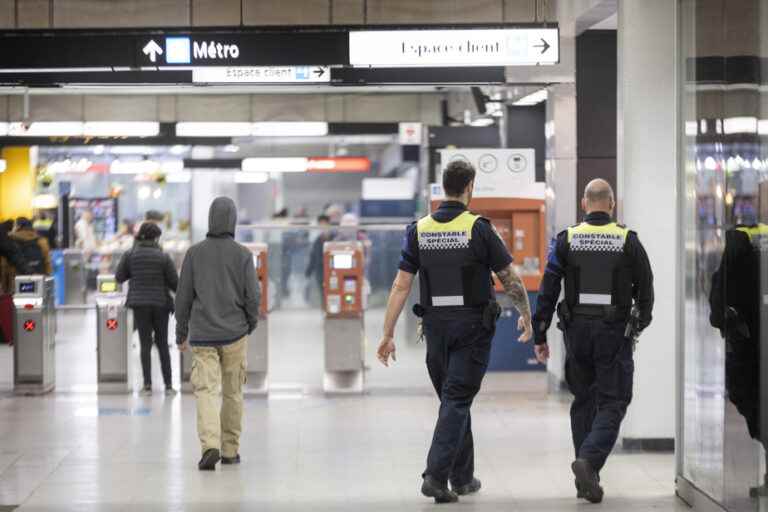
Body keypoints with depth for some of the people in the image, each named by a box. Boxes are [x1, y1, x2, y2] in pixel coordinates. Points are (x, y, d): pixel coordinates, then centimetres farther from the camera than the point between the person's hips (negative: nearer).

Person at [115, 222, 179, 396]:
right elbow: (174, 283, -5)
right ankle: (168, 385, 9)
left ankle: (147, 385, 3)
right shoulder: (163, 256, -7)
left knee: (145, 344, 7)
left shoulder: (129, 255, -3)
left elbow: (119, 277, 3)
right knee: (162, 344, 10)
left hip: (140, 304, 1)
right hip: (161, 303, -1)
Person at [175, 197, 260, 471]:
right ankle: (230, 450, 18)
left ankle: (210, 446, -23)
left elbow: (183, 296, 2)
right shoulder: (243, 255, -4)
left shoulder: (195, 253, 0)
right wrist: (250, 324, 14)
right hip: (234, 334, 0)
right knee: (233, 393, 12)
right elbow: (252, 296, -5)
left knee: (206, 391, -5)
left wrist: (181, 333, 12)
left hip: (202, 335, 0)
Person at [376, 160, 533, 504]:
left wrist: (388, 334, 5)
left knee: (453, 399, 17)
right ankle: (436, 475, -15)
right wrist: (526, 315, 13)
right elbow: (511, 279, -3)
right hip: (473, 326, -4)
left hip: (436, 326, 4)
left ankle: (463, 477, 24)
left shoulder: (419, 230, 1)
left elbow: (401, 286, 0)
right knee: (457, 401, -4)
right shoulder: (479, 229, -9)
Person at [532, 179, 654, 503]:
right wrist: (641, 323, 24)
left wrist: (540, 336, 4)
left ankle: (585, 479, 14)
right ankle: (589, 460, -20)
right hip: (614, 332, -2)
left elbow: (547, 290, -1)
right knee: (613, 403, 2)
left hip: (577, 330, 2)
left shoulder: (566, 240, 1)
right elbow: (645, 288, 6)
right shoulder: (628, 241, -1)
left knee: (583, 402, 14)